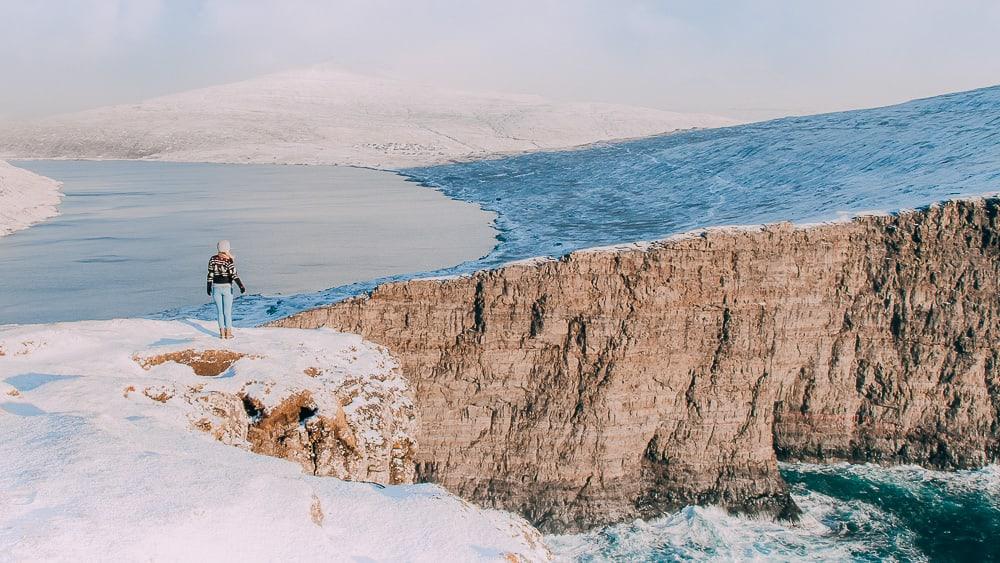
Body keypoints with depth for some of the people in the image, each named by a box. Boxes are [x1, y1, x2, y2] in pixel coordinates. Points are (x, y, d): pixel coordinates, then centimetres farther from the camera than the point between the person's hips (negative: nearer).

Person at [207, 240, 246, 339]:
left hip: (216, 287, 3)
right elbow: (234, 275, -21)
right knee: (228, 311, 5)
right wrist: (241, 286, -24)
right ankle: (228, 333, 7)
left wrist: (209, 288, 11)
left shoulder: (213, 259, -1)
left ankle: (222, 332, 10)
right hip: (227, 287, -3)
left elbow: (210, 275, 2)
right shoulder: (229, 260, -12)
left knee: (220, 311, 10)